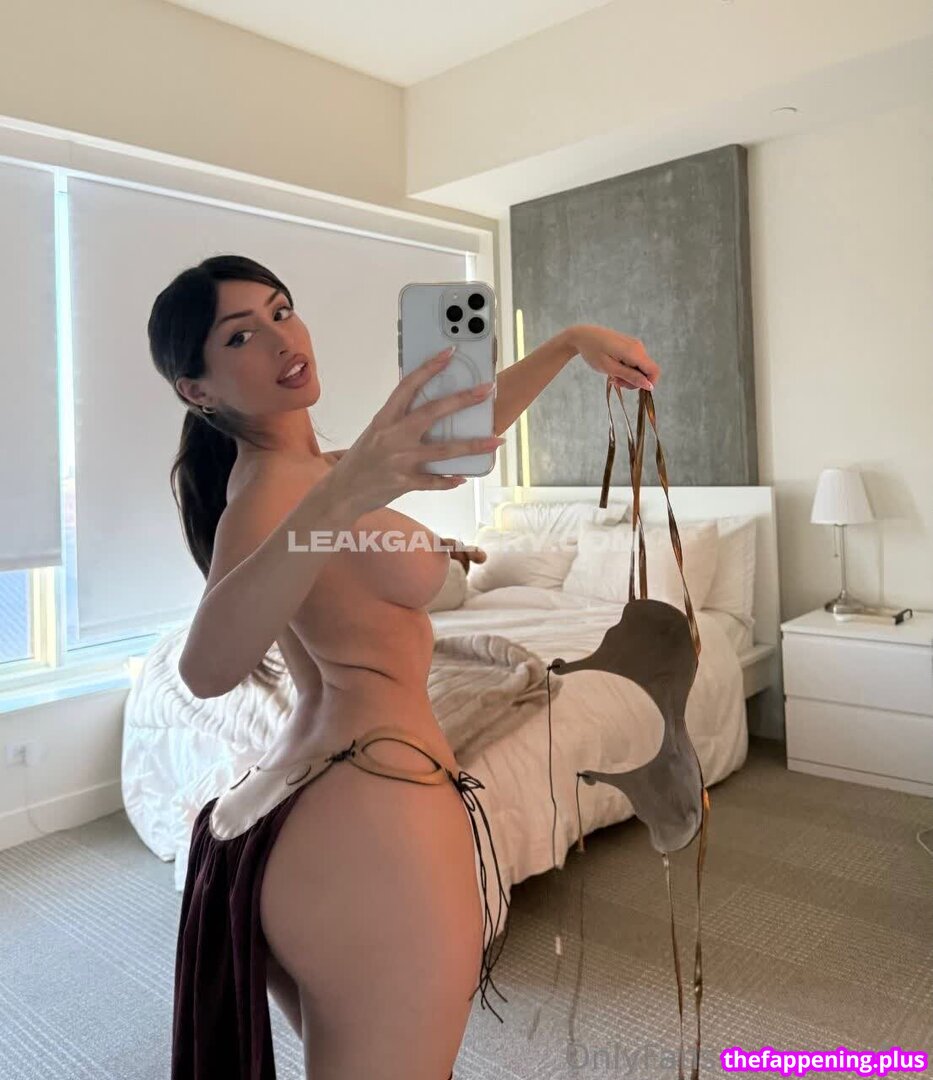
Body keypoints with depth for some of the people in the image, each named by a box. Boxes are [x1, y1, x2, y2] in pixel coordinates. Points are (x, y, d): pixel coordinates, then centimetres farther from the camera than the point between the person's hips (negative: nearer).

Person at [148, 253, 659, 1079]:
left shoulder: (306, 466, 14)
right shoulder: (268, 489, -14)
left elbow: (468, 429, 24)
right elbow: (206, 668, -35)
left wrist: (573, 342, 18)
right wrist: (339, 502, -46)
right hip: (371, 814, -10)